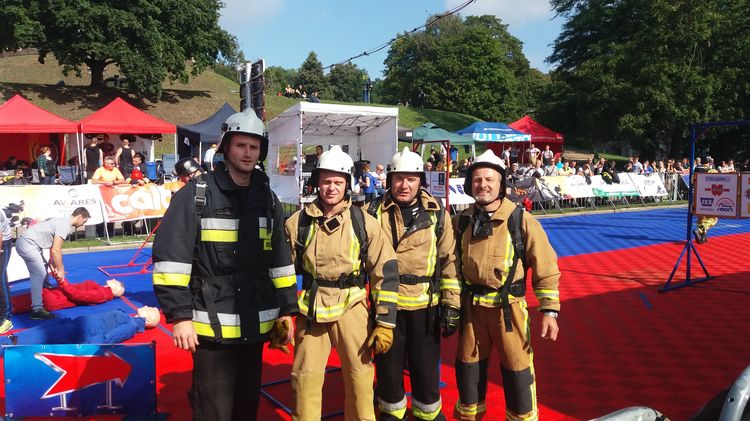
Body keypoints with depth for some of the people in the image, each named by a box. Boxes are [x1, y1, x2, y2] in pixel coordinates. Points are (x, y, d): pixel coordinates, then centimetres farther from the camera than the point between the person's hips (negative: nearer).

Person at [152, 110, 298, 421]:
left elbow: (281, 260, 13)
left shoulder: (268, 199, 10)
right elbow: (171, 257, -11)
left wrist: (286, 310, 11)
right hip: (212, 326, -5)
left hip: (255, 325, 5)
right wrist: (179, 315, -15)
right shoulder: (197, 193, -7)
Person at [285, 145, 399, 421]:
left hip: (352, 308, 0)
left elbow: (386, 272, -3)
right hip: (312, 310, 1)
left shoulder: (364, 223, -5)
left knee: (360, 377, 8)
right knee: (305, 379, 6)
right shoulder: (298, 223, -2)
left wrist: (385, 322, -6)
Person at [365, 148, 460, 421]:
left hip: (425, 306, 0)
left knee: (426, 369, 11)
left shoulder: (436, 213, 0)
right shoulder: (375, 212, 0)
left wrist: (452, 304, -1)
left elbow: (449, 260, 1)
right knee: (388, 368, 13)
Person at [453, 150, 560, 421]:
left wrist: (549, 310, -10)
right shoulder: (461, 222, 2)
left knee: (517, 372, 5)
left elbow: (545, 269, -7)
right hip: (471, 306, 4)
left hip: (508, 307, -3)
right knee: (468, 369, 16)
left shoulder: (521, 220, -9)